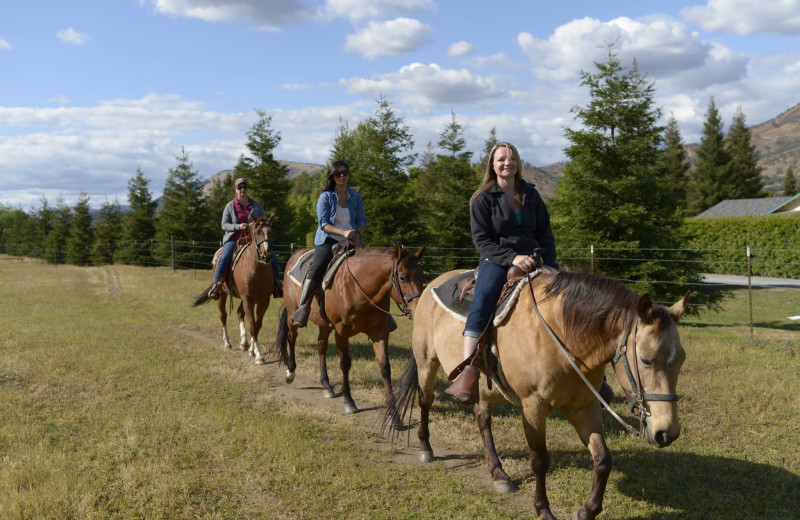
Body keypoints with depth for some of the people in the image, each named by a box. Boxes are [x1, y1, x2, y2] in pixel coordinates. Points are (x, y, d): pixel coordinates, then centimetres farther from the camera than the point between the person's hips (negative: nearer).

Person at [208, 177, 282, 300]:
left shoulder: (256, 206, 10)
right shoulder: (230, 206, 5)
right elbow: (224, 225, 1)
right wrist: (238, 226, -17)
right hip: (234, 238, -2)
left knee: (273, 256, -15)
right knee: (224, 258, -30)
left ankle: (277, 285, 1)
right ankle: (215, 285, -16)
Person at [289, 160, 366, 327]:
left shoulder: (355, 196, 11)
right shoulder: (325, 197, 0)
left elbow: (361, 221, 12)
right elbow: (324, 223, -7)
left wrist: (357, 234, -9)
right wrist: (343, 232, -21)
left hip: (350, 241, 4)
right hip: (328, 240, -4)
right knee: (317, 268, -26)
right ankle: (302, 307, -28)